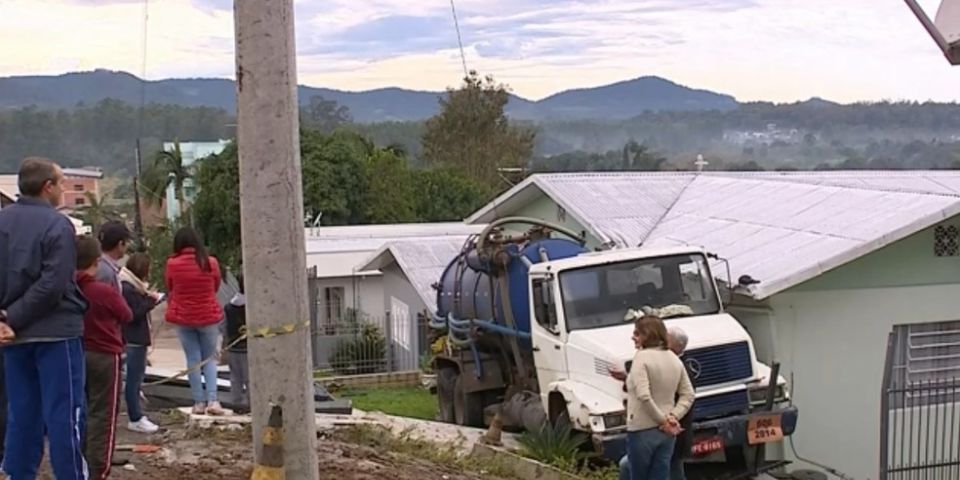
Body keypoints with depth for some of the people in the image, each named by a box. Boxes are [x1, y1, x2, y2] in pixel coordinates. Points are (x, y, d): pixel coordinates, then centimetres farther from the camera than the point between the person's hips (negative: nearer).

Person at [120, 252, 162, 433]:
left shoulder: (134, 287, 16)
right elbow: (134, 314, -21)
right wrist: (150, 300, -15)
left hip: (139, 338, 11)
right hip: (133, 339, -11)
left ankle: (136, 416, 21)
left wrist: (150, 299, 3)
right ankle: (135, 419, -2)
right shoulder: (127, 288, -16)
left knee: (136, 377, 14)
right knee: (134, 378, -6)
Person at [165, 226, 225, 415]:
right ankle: (212, 400, -3)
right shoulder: (210, 263, -8)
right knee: (210, 359, 11)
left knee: (193, 359, 8)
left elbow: (170, 289, 3)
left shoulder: (172, 264, -10)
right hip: (208, 316, 0)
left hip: (183, 317, 0)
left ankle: (199, 402, 9)